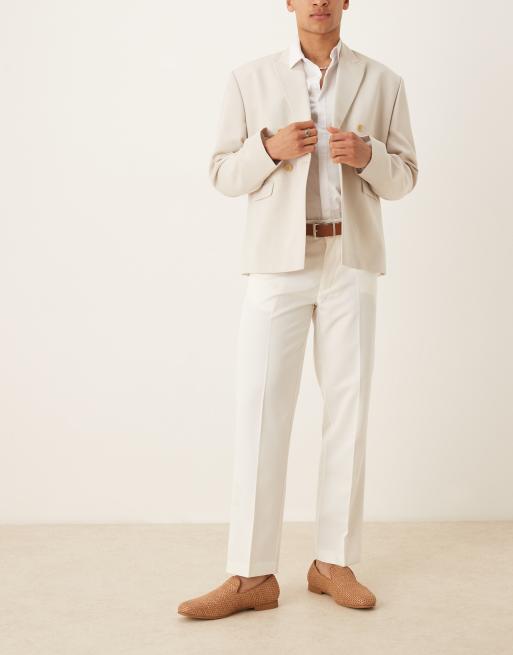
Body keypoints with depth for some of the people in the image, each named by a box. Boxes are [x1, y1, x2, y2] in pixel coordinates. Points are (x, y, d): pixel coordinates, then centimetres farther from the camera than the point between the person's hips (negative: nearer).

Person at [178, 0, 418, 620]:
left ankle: (333, 562, 12)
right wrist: (271, 149, -15)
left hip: (350, 262, 1)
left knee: (347, 407, 1)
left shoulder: (382, 82, 7)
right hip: (277, 262, -1)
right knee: (260, 408, -7)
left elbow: (402, 178, 8)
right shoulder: (249, 80, 5)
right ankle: (252, 575, -2)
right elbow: (223, 174, 5)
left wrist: (366, 155, -14)